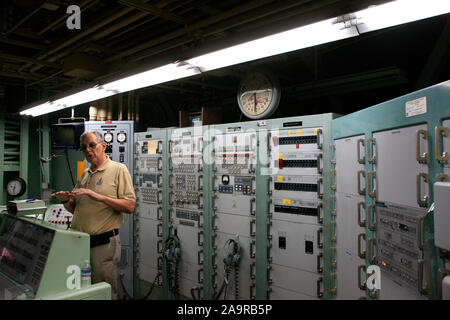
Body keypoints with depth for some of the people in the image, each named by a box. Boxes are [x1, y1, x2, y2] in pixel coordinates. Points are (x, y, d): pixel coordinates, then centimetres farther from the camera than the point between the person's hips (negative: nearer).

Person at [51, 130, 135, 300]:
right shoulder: (84, 174, 15)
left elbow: (129, 206, -14)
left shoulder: (118, 169, -6)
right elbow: (76, 209, 20)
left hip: (103, 243, -6)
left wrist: (97, 196, -22)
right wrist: (66, 201, -2)